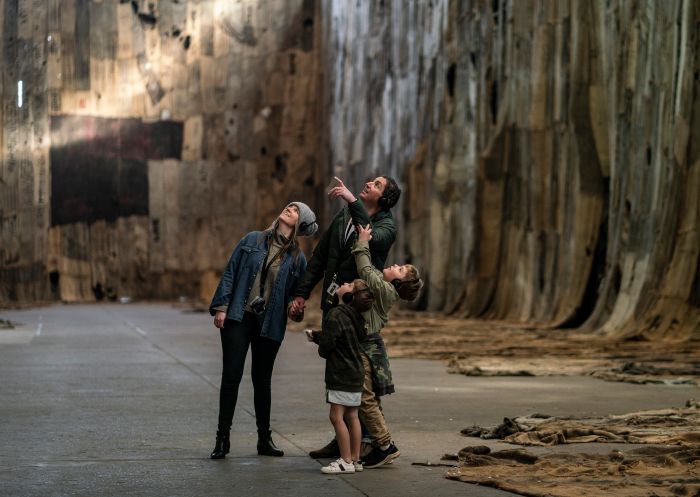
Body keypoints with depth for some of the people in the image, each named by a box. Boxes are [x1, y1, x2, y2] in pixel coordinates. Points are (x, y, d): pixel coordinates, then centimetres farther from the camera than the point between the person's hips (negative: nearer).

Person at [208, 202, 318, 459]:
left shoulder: (297, 258, 6)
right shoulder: (252, 240, 5)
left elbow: (297, 293, 10)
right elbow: (230, 273, 4)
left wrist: (295, 308, -12)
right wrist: (221, 306, -4)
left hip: (270, 324, 1)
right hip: (238, 317, -1)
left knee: (262, 380, 9)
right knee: (231, 376, -5)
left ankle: (264, 439, 20)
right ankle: (222, 438, 2)